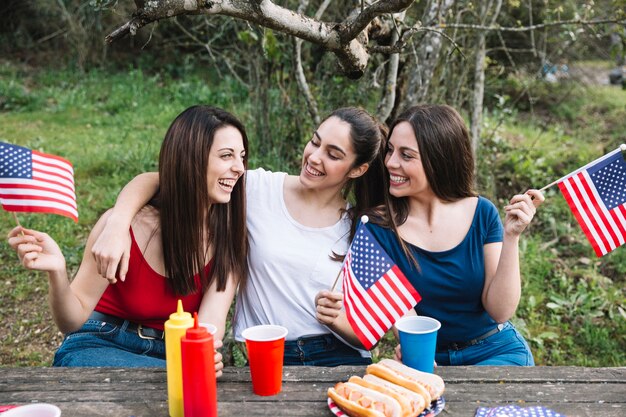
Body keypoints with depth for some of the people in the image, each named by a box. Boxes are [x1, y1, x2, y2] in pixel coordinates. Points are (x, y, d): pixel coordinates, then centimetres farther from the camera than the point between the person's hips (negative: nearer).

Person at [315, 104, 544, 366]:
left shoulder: (481, 213, -6)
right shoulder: (379, 228, -11)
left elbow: (501, 311, -9)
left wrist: (511, 237, -19)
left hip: (498, 353, 0)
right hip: (432, 360, 1)